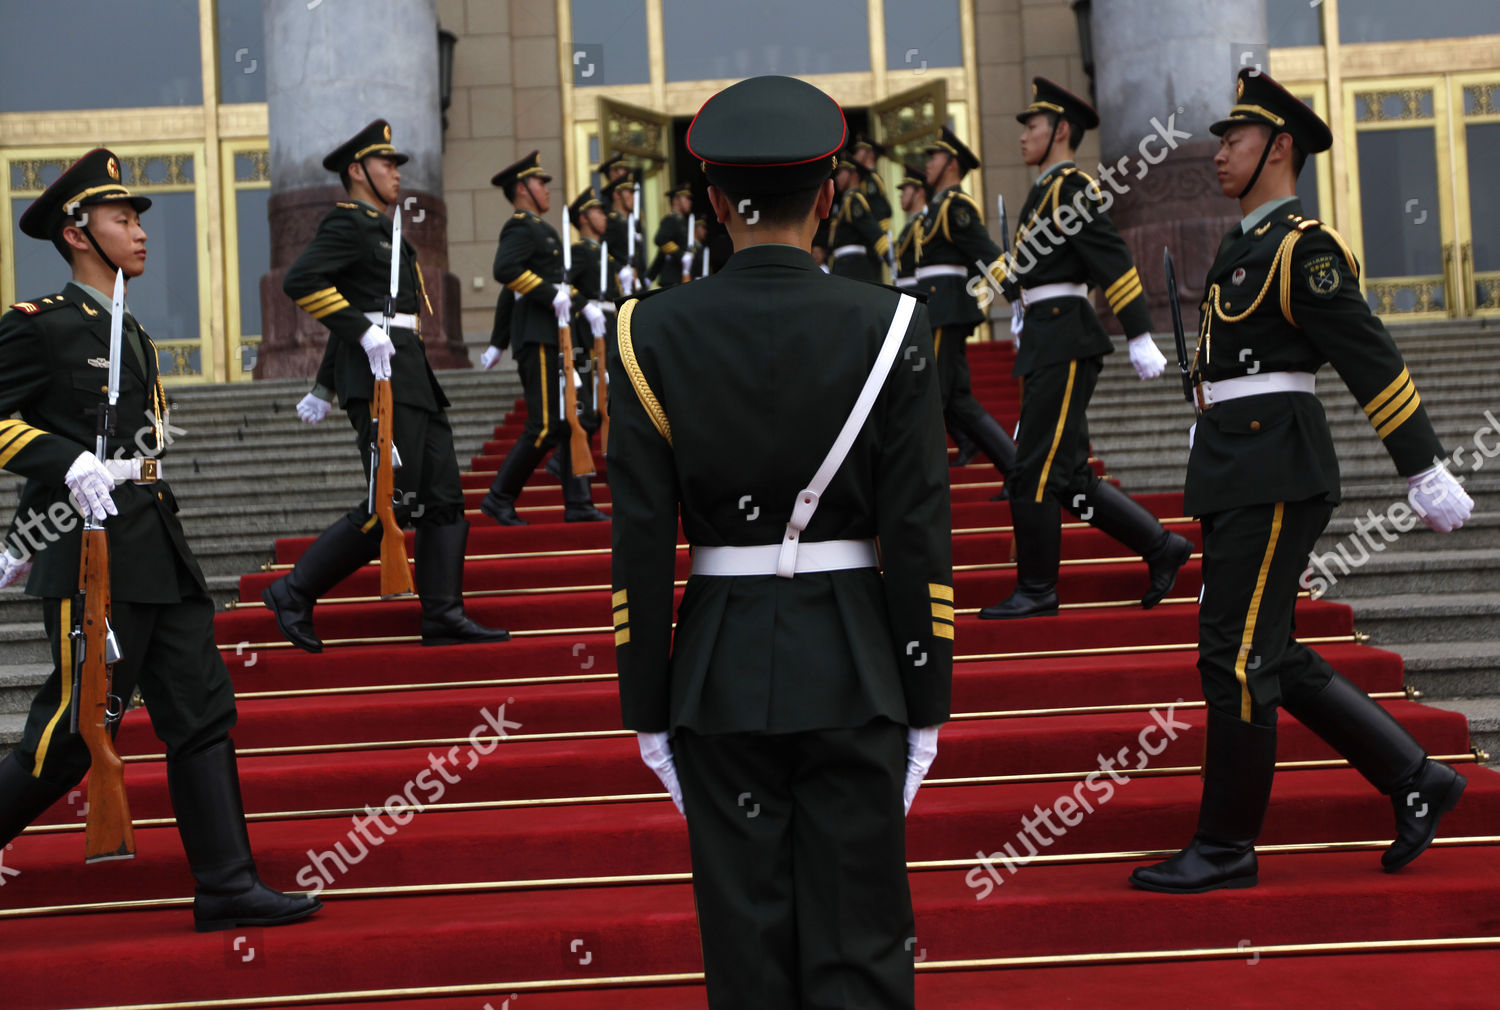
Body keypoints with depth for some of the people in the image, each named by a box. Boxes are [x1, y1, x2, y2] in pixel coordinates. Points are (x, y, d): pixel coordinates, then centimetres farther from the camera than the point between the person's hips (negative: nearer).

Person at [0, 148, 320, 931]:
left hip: (157, 552, 8)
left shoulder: (131, 333, 19)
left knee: (201, 712, 4)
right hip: (90, 552, -8)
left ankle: (226, 886, 7)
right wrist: (71, 464, -22)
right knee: (75, 727, -3)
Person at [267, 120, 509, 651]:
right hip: (380, 374, -10)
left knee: (444, 496, 5)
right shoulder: (347, 223, -6)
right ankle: (294, 593, -3)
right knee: (392, 502, -12)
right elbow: (299, 279, -21)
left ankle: (443, 616, 7)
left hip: (410, 375, 10)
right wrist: (362, 331, -22)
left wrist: (324, 387, 30)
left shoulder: (379, 229, 25)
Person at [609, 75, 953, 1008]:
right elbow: (920, 537, -7)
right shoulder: (890, 327, -7)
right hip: (854, 671, -1)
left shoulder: (654, 334, -5)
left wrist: (648, 712, 4)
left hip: (721, 675, 1)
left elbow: (641, 545, -5)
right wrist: (925, 704, 2)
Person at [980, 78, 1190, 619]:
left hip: (1063, 341, -10)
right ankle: (1161, 547, 17)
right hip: (1047, 341, 10)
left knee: (1034, 470, -5)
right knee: (1068, 476, 10)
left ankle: (1036, 593, 5)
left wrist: (1141, 339, -20)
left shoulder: (1070, 187, -11)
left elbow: (1115, 263, -17)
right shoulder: (1046, 188, 18)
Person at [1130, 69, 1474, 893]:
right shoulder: (1246, 245, 17)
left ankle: (1227, 848, 7)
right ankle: (1416, 781, 21)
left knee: (1236, 655, -5)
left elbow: (1372, 360, -13)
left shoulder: (1302, 247, -11)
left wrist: (1425, 470, -13)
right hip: (1236, 475, 10)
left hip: (1273, 474, -10)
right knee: (1268, 655, 12)